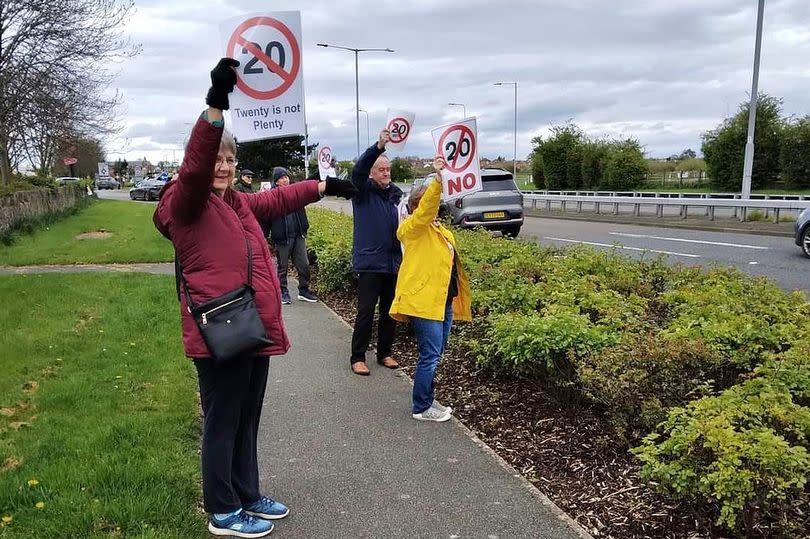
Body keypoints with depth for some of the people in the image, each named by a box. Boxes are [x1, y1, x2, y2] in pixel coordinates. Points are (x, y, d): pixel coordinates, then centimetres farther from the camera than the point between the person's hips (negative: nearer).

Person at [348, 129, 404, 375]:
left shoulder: (396, 193, 11)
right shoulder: (363, 191, -3)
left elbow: (404, 223, 18)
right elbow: (358, 170, -23)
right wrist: (378, 147, -36)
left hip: (393, 263, 5)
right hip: (370, 262, -5)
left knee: (390, 311, 12)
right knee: (366, 312, -4)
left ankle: (385, 353, 26)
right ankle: (357, 357, 7)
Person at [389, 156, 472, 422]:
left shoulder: (440, 229, 19)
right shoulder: (412, 227, -7)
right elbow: (425, 210, -28)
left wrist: (458, 297, 25)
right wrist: (438, 179, -39)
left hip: (444, 300, 9)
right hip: (424, 300, -9)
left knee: (435, 353, 15)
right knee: (430, 355, -6)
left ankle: (427, 400, 28)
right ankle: (421, 408, 7)